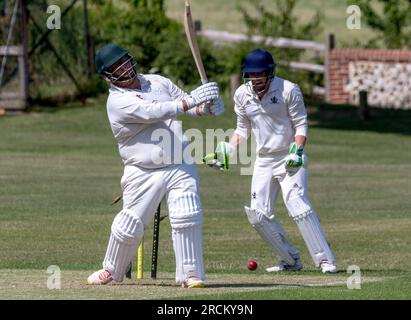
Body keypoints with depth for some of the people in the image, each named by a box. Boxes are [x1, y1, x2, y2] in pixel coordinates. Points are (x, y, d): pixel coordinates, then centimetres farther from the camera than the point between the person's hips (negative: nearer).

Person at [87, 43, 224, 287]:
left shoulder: (157, 82, 9)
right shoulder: (117, 101, -11)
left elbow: (185, 101, 13)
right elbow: (152, 113, -24)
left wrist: (204, 107, -11)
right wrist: (189, 103, -30)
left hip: (180, 167, 3)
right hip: (144, 173, -3)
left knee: (188, 219, -13)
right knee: (130, 225, 3)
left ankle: (190, 274, -7)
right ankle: (112, 271, 26)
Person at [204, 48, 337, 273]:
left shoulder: (288, 90, -12)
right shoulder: (242, 94, 3)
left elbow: (301, 124, -8)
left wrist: (297, 150, -23)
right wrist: (227, 151, 1)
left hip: (289, 159, -6)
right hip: (263, 160, 6)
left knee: (297, 206, -21)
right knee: (259, 215, 1)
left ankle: (325, 260, -18)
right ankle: (290, 261, 15)